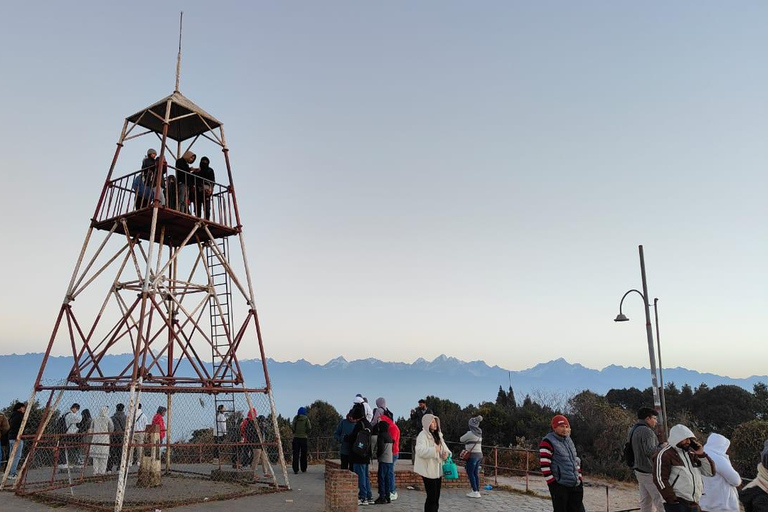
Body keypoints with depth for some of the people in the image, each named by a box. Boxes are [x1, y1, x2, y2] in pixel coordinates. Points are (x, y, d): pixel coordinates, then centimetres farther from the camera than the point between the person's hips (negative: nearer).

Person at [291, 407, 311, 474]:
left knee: (295, 454, 2)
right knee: (303, 454, 11)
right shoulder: (306, 419, -2)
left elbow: (292, 427, -4)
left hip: (296, 437, 0)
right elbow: (309, 428, -5)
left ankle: (295, 470, -5)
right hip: (303, 437, 0)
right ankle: (303, 469, 17)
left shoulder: (295, 418, 0)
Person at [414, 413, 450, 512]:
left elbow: (444, 448, 17)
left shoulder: (438, 435, 13)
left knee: (436, 498, 13)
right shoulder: (422, 435, -12)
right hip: (428, 471, -8)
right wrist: (434, 450, -31)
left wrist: (446, 453, -5)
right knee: (431, 497, -5)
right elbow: (420, 450, -27)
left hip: (438, 470, 8)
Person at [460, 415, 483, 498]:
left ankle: (475, 492, -2)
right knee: (476, 473, 13)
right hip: (479, 454, 8)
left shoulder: (470, 433, -16)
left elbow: (461, 439, -2)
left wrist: (466, 433, 13)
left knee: (470, 473, -1)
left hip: (472, 455, -8)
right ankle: (477, 491, 16)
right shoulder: (479, 433, 8)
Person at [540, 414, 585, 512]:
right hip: (560, 486, -8)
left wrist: (579, 478, 15)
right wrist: (552, 484, -16)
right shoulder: (548, 442, -13)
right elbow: (544, 465, -16)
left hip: (575, 485, 8)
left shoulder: (569, 440, 13)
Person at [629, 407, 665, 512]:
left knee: (645, 501, 11)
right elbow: (649, 451, -25)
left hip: (639, 470, 9)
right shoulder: (647, 431, -17)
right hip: (649, 472, -9)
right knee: (660, 500, -5)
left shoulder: (632, 430, 14)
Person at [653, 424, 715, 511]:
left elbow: (710, 472, 12)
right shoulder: (665, 454, -8)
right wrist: (673, 500, -16)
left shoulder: (691, 454, 16)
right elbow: (659, 479, -14)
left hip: (694, 504, 8)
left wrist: (702, 454, 2)